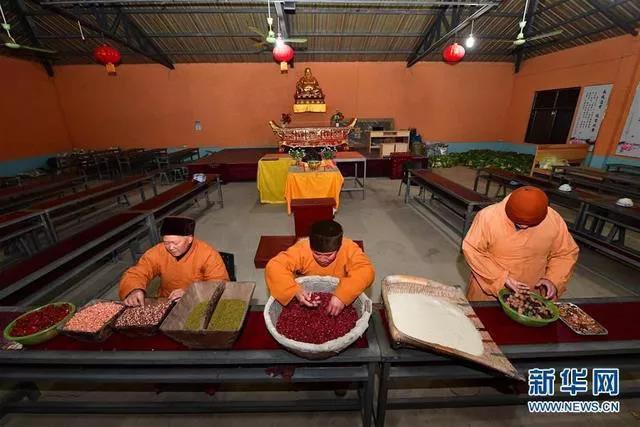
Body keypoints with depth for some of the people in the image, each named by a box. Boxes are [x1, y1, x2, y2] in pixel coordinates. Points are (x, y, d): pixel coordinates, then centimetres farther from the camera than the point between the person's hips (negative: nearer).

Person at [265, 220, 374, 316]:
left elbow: (366, 271, -33)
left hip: (337, 297, 0)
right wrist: (295, 291, -41)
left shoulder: (349, 249, -23)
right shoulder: (301, 249, -24)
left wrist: (342, 295, -45)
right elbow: (273, 267, -27)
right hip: (308, 299, 0)